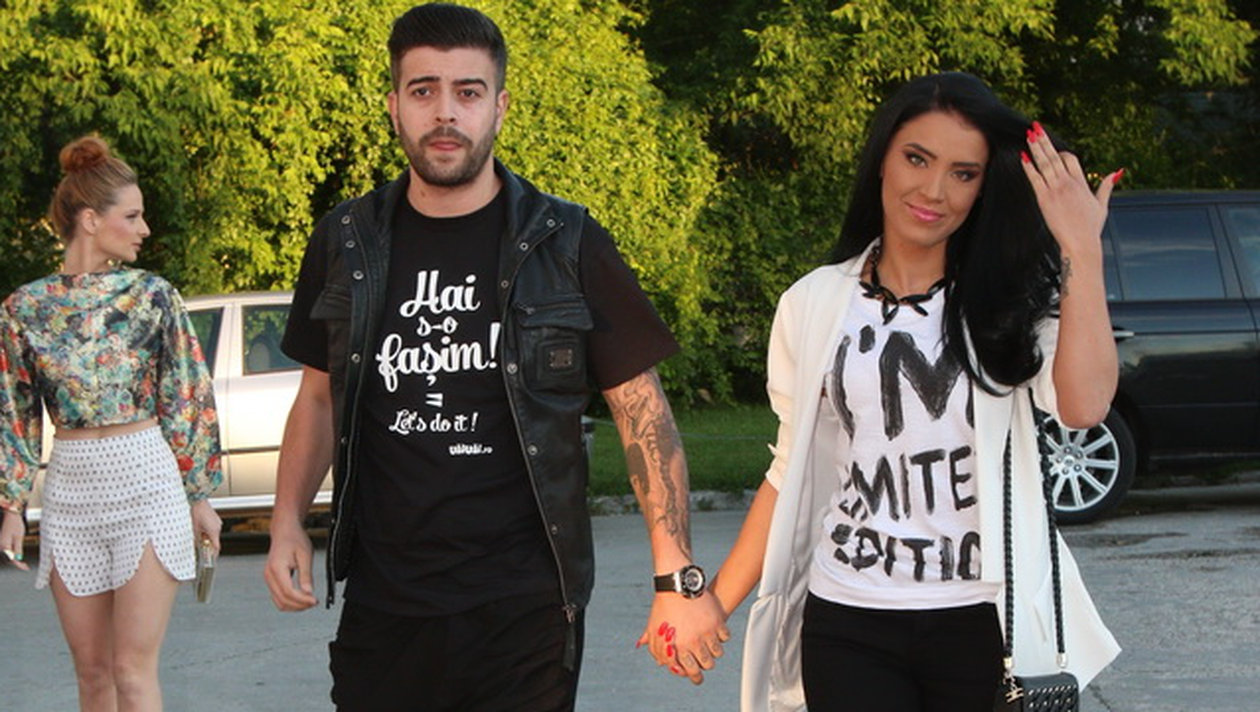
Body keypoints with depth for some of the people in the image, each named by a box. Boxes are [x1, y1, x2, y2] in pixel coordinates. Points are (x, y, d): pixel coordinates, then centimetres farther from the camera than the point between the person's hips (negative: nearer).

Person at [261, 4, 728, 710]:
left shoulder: (566, 246, -3)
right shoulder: (345, 246, 6)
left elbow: (644, 412, -1)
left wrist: (679, 578, -7)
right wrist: (288, 522, 2)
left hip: (525, 616, -2)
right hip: (382, 608, 3)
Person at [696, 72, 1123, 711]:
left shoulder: (1011, 301, 3)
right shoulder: (814, 306, 7)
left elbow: (1084, 407, -17)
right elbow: (790, 474, 12)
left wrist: (1081, 250, -18)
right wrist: (714, 603, 6)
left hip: (985, 626, -1)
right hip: (848, 628, 1)